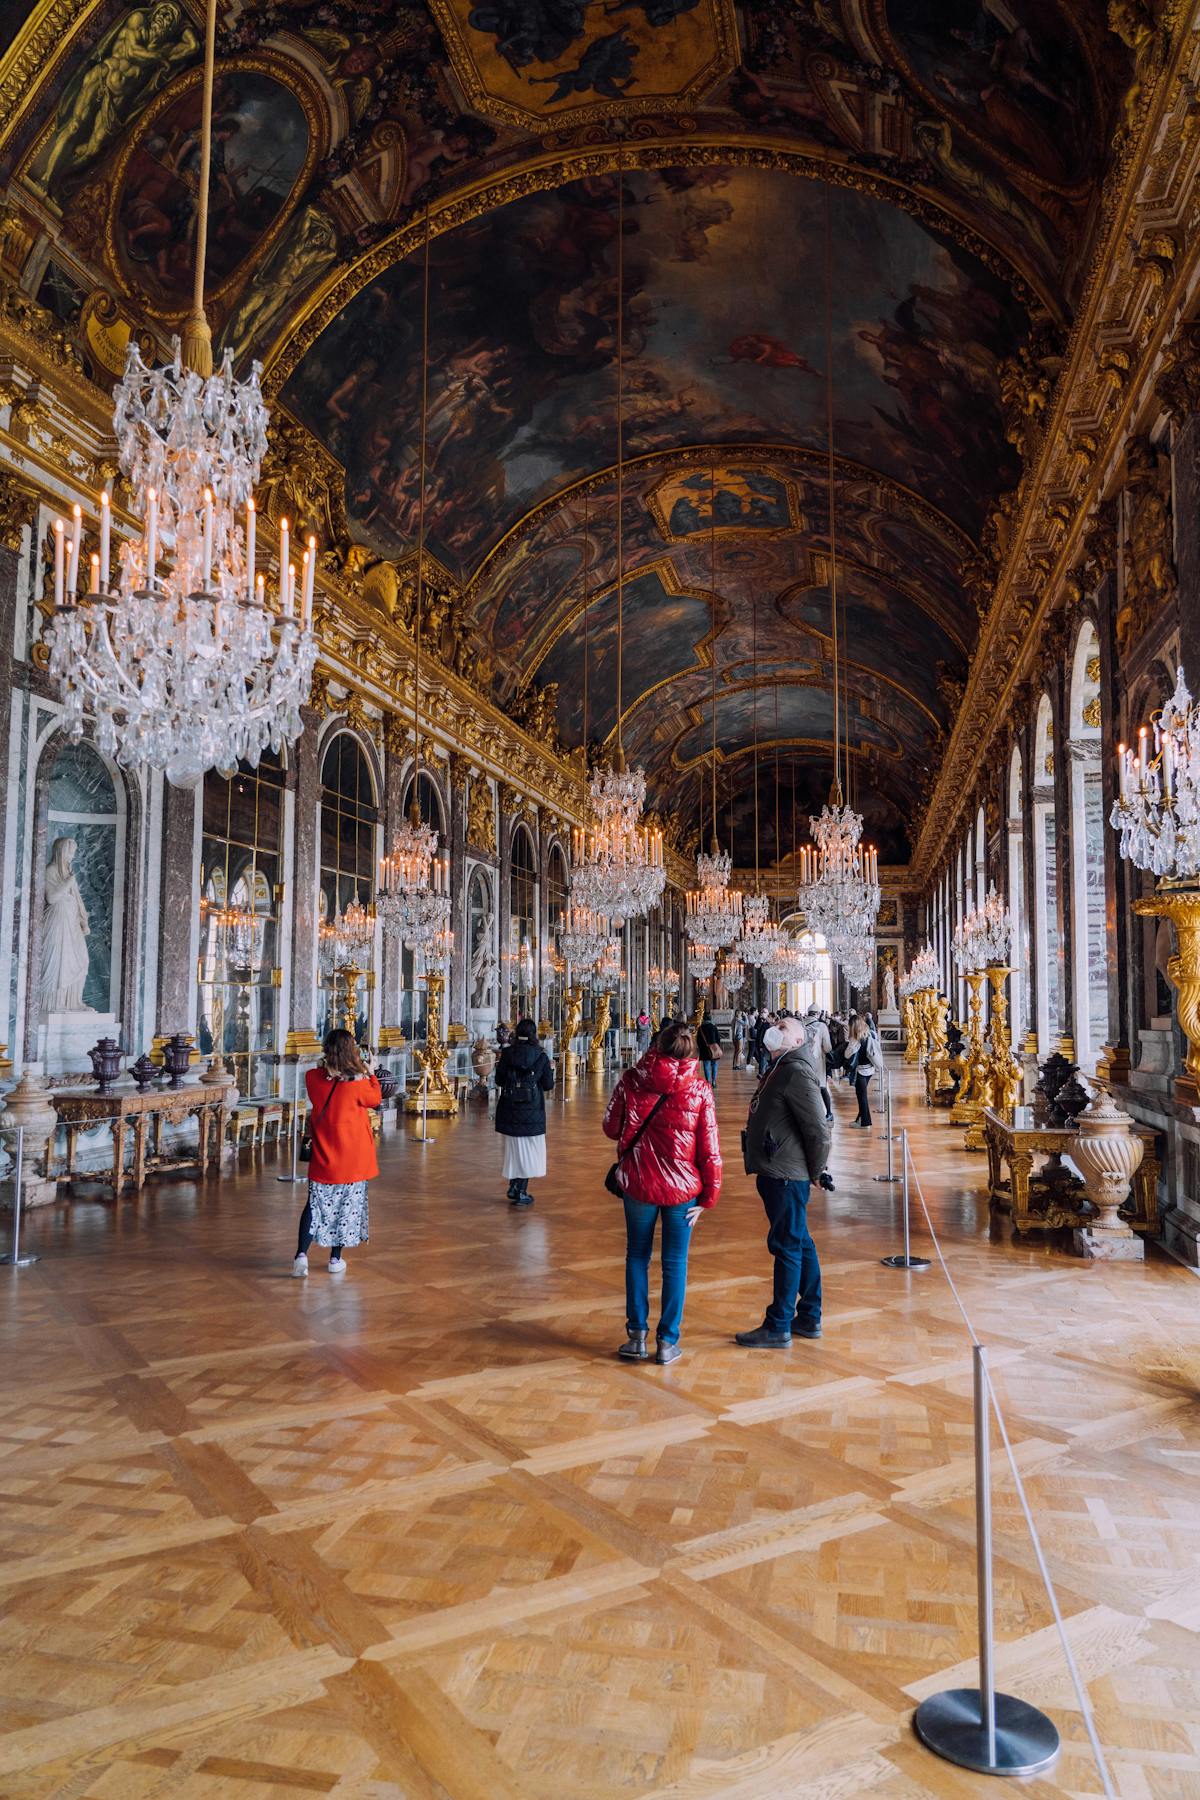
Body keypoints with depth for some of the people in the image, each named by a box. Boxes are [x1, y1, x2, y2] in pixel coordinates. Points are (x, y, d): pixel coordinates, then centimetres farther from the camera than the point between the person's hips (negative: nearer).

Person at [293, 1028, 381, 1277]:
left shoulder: (313, 1078, -8)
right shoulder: (358, 1083, -19)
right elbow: (376, 1099, -1)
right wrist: (368, 1073, 8)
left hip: (323, 1156, 3)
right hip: (353, 1156, -3)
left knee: (316, 1203, 11)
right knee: (347, 1205, 11)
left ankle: (302, 1253, -2)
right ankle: (336, 1258, 18)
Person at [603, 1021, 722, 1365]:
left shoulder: (632, 1081, -9)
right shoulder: (700, 1090, -9)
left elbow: (611, 1128, 2)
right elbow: (710, 1149, -7)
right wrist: (708, 1197, 2)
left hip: (638, 1183, 1)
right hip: (682, 1188, 0)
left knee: (637, 1257, 17)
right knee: (675, 1263, 11)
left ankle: (637, 1335, 19)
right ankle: (668, 1342, 17)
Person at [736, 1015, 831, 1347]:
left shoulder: (796, 1073, -17)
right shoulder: (780, 1069, 15)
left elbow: (818, 1129, -22)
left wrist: (816, 1171, -10)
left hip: (786, 1176, -10)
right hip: (776, 1172, 10)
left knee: (787, 1246, -2)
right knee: (800, 1244, 16)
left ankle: (779, 1327, 6)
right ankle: (809, 1318, 27)